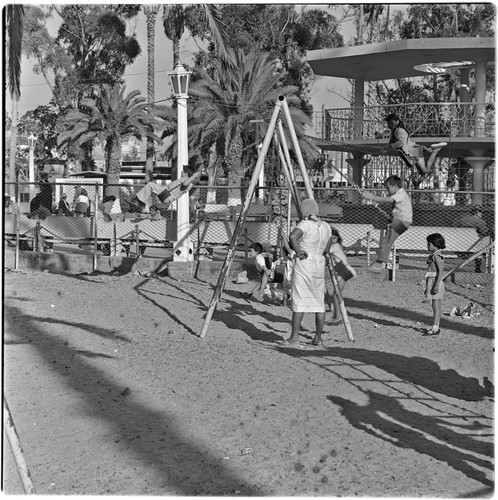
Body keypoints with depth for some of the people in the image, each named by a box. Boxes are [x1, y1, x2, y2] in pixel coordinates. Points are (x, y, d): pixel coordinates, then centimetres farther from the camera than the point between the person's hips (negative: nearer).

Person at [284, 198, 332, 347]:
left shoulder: (305, 224, -11)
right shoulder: (326, 226, 8)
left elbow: (292, 237, -30)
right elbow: (326, 250, 14)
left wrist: (298, 251, -17)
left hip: (304, 264, -6)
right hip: (319, 265, 6)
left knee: (299, 302, -4)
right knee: (319, 302, 11)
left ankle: (294, 338, -4)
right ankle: (318, 338, 15)